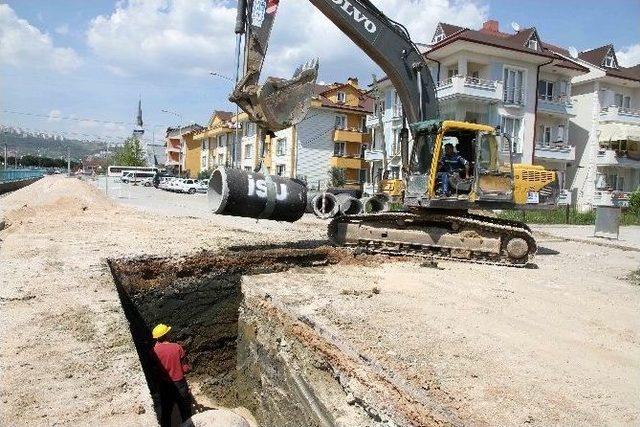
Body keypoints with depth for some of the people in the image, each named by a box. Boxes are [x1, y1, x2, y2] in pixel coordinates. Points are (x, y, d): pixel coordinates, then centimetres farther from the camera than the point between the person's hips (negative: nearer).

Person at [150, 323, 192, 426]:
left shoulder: (154, 351, -12)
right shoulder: (177, 347, -16)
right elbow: (185, 368, -12)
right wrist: (189, 368, 8)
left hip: (164, 386, 2)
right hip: (179, 384, -2)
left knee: (165, 412, 20)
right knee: (185, 413, 15)